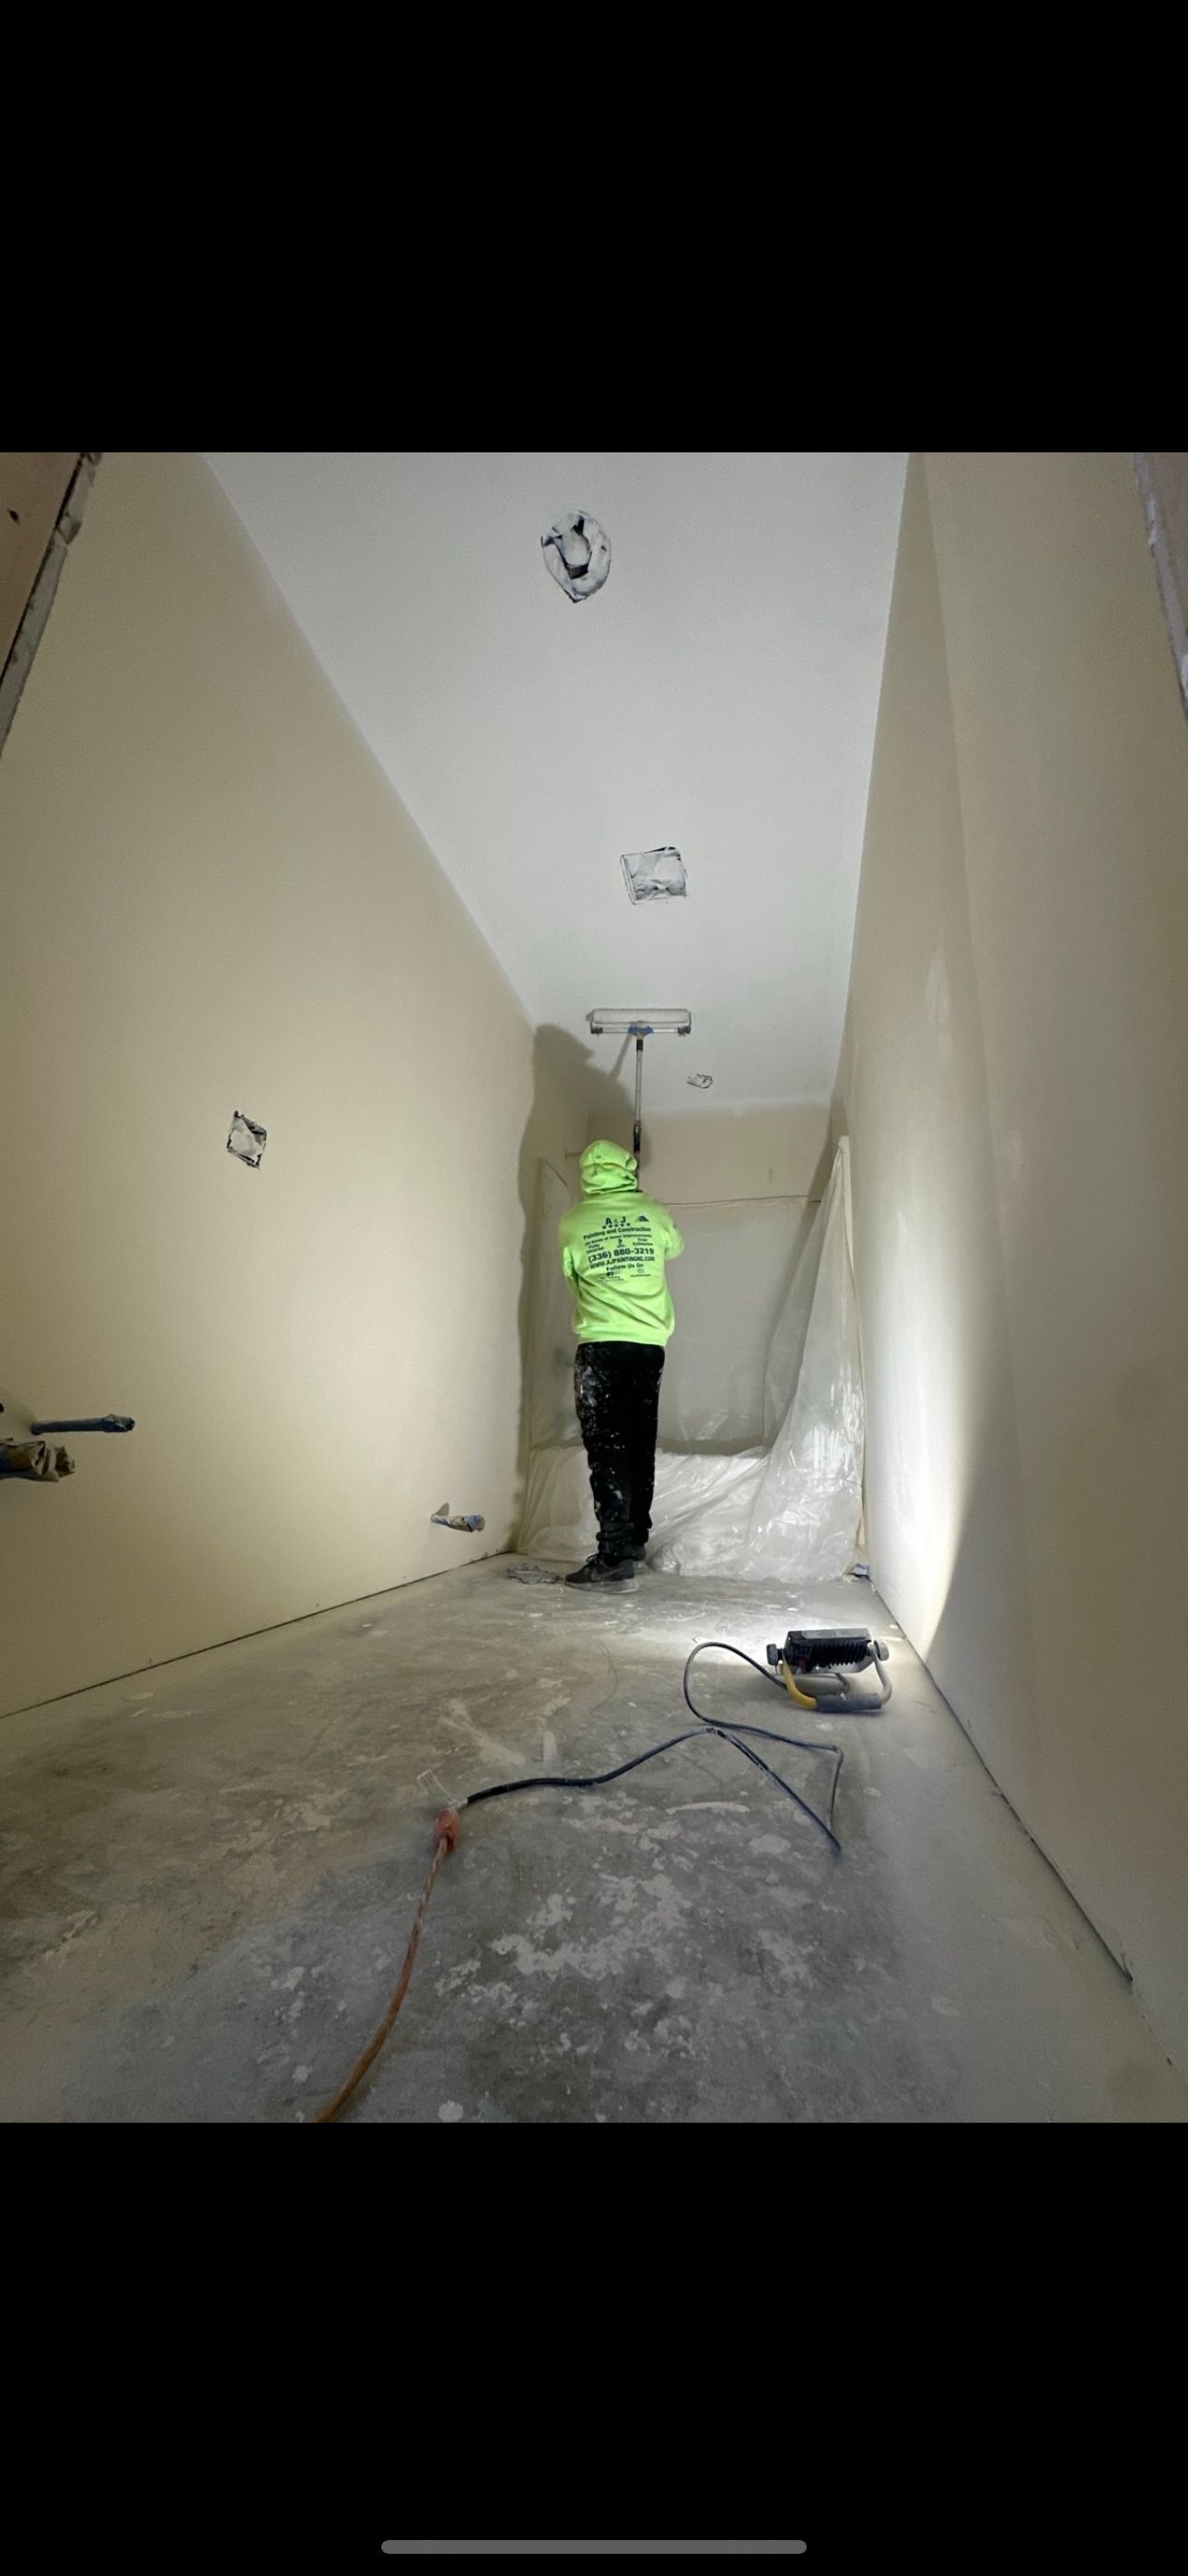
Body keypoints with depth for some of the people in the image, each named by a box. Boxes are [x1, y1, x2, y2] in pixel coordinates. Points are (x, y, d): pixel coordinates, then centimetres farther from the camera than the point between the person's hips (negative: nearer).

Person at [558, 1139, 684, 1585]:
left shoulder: (573, 1222, 1)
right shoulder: (654, 1211, 5)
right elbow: (674, 1247, 25)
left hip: (599, 1346, -3)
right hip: (649, 1344, 3)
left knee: (606, 1450, -2)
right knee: (641, 1446, 13)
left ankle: (614, 1553, -6)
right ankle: (636, 1540, 24)